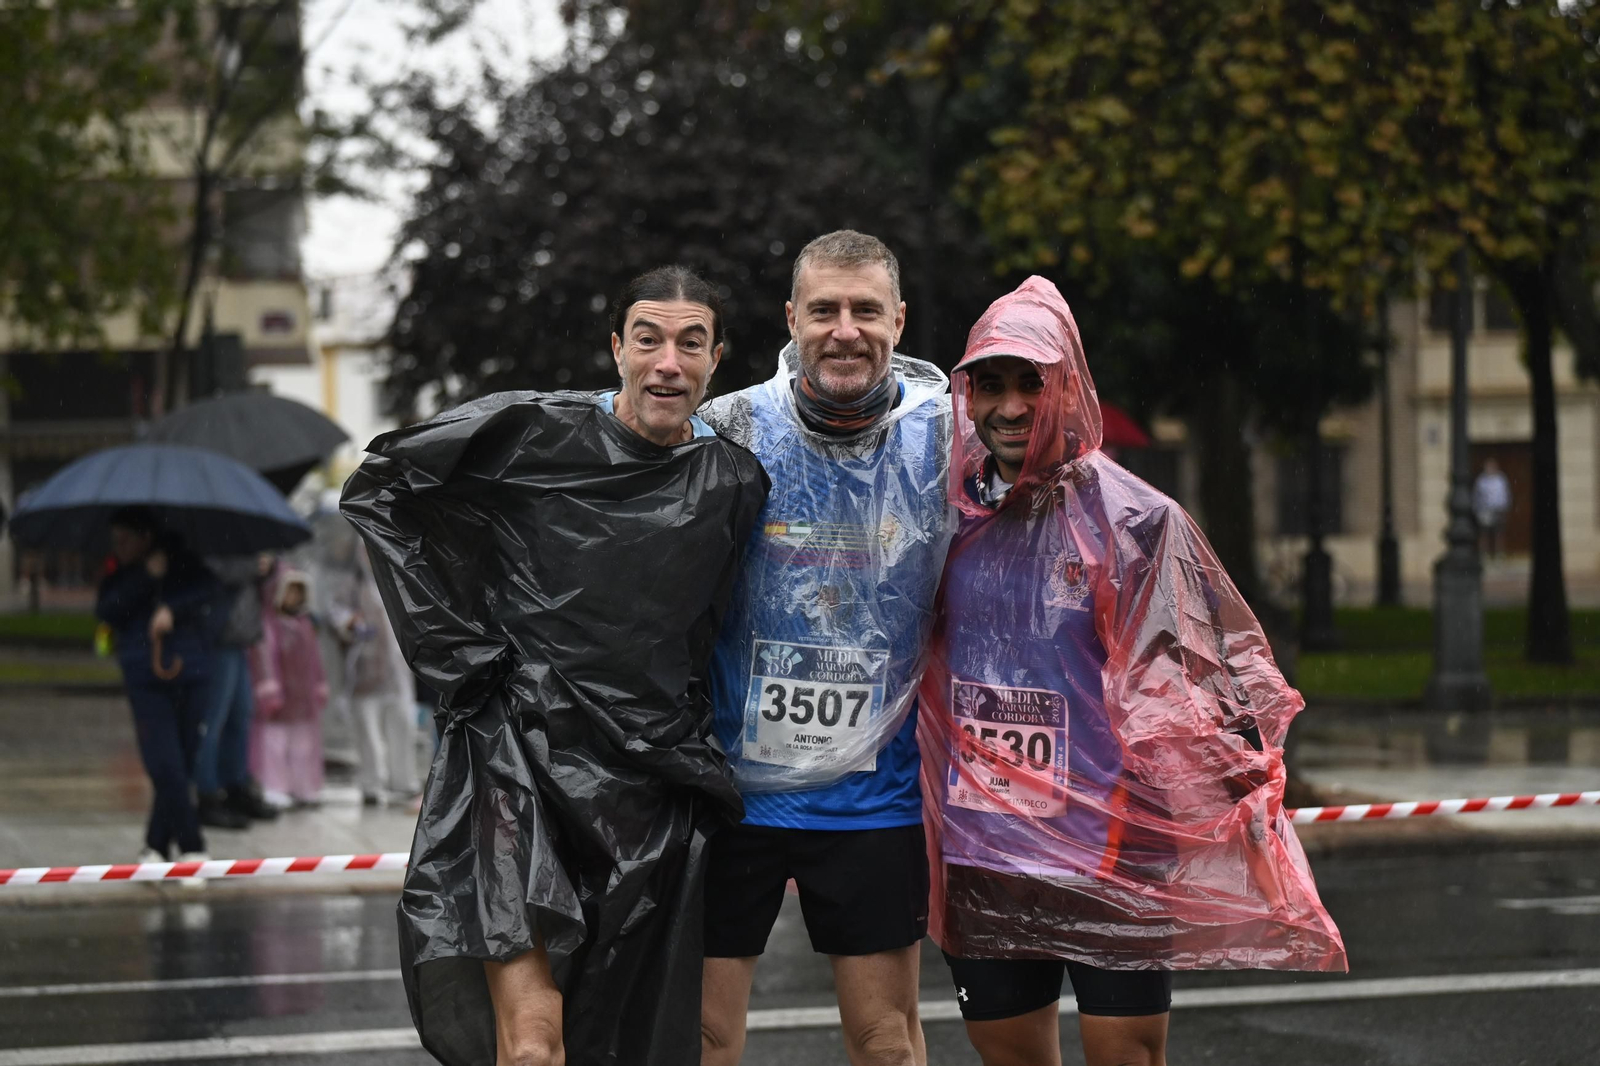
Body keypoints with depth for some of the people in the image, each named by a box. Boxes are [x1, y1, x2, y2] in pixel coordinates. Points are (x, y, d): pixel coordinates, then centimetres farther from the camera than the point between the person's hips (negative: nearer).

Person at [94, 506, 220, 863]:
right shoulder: (118, 577, 11)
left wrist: (172, 609, -22)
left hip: (190, 674, 0)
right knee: (166, 767, -11)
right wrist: (145, 577, -12)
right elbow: (106, 610, -7)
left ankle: (158, 844, 16)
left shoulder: (182, 564, 7)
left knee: (184, 764, 3)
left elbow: (209, 589, -10)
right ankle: (191, 847, -5)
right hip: (146, 682, 0)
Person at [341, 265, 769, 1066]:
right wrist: (456, 646, -3)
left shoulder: (736, 483, 5)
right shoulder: (535, 435, -5)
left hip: (651, 783, 4)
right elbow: (377, 492, 1)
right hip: (522, 758, -4)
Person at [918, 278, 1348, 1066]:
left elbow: (1222, 666, -5)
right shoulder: (951, 519, 6)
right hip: (981, 851, 5)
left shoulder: (1135, 520, -7)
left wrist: (1240, 785, -10)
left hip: (1110, 847, -4)